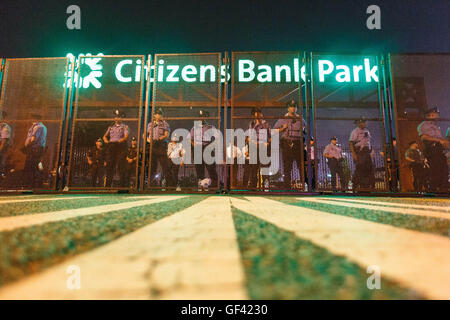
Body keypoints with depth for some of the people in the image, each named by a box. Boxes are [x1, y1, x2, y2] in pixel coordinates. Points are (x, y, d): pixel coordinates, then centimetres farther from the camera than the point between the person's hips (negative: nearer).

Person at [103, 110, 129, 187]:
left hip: (121, 147, -4)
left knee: (121, 165, -10)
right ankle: (108, 184, 4)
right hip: (111, 146, 4)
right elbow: (105, 136, 21)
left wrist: (119, 141, -20)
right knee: (109, 165, 0)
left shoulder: (125, 126, 9)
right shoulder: (111, 127, 22)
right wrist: (107, 141, 1)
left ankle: (122, 184, -8)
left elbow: (126, 136, -6)